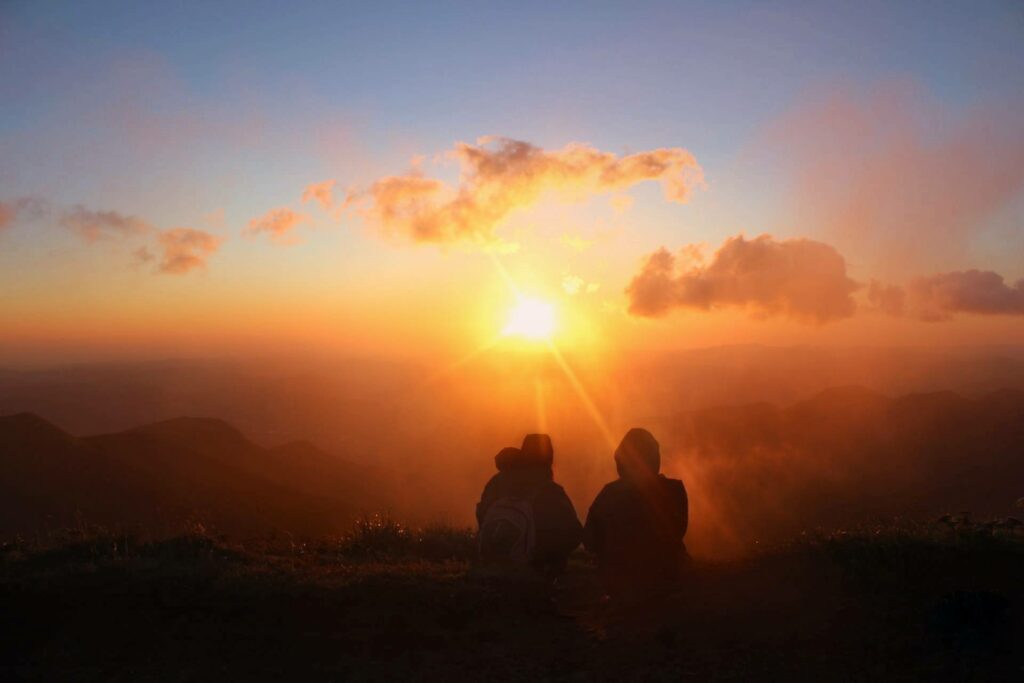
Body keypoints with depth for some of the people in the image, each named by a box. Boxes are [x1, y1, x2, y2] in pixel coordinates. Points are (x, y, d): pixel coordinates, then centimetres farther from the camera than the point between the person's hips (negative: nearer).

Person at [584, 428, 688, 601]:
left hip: (619, 584, 1)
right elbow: (678, 532, 6)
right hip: (666, 581, 0)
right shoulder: (674, 490, -10)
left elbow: (590, 542, -4)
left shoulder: (610, 494, -13)